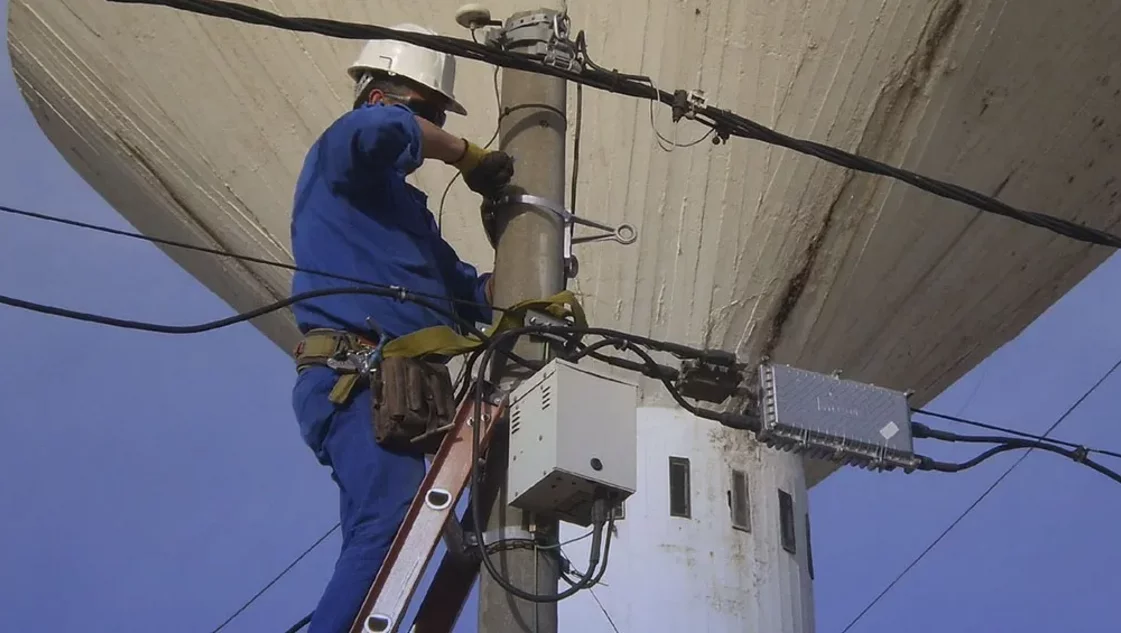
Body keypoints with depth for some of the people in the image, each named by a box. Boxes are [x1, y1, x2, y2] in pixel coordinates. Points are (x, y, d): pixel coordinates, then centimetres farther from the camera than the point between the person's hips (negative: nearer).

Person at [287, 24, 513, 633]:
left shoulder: (405, 202, 31)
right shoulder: (338, 159, 6)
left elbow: (467, 292, 26)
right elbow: (374, 129, -20)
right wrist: (464, 154, -4)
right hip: (352, 379, -10)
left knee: (379, 543, 5)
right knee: (393, 523, -26)